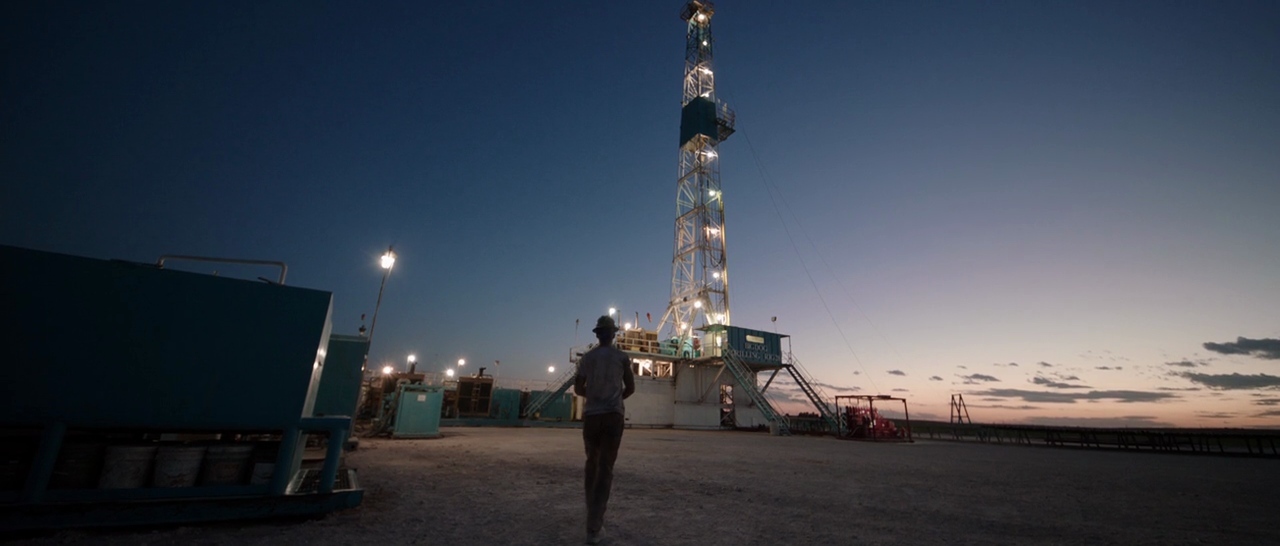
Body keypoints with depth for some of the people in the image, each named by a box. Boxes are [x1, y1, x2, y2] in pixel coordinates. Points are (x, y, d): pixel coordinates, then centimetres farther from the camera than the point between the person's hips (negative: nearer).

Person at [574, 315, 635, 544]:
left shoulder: (586, 358, 5)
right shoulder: (621, 357, 0)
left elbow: (578, 389, 8)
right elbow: (630, 388, 6)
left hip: (591, 416, 3)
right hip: (613, 416, -2)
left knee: (592, 463, 19)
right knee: (605, 467, -3)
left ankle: (594, 509, 33)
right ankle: (594, 527, -6)